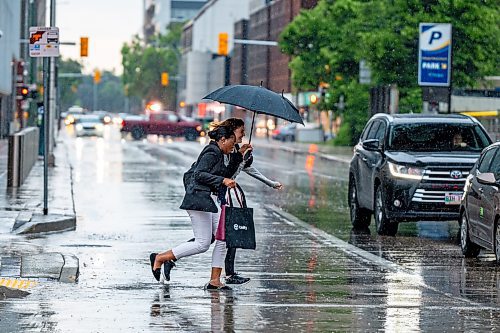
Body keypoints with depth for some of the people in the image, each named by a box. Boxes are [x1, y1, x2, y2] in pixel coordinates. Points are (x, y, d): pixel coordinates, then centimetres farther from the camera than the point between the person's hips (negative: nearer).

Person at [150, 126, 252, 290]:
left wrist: (239, 155, 24)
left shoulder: (218, 154, 19)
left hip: (210, 201, 10)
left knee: (223, 239, 3)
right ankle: (160, 258, -3)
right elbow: (199, 174, -20)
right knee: (202, 244, -10)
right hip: (199, 200, -10)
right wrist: (223, 180, -24)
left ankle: (214, 280, 5)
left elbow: (227, 173, 30)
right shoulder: (212, 153, -10)